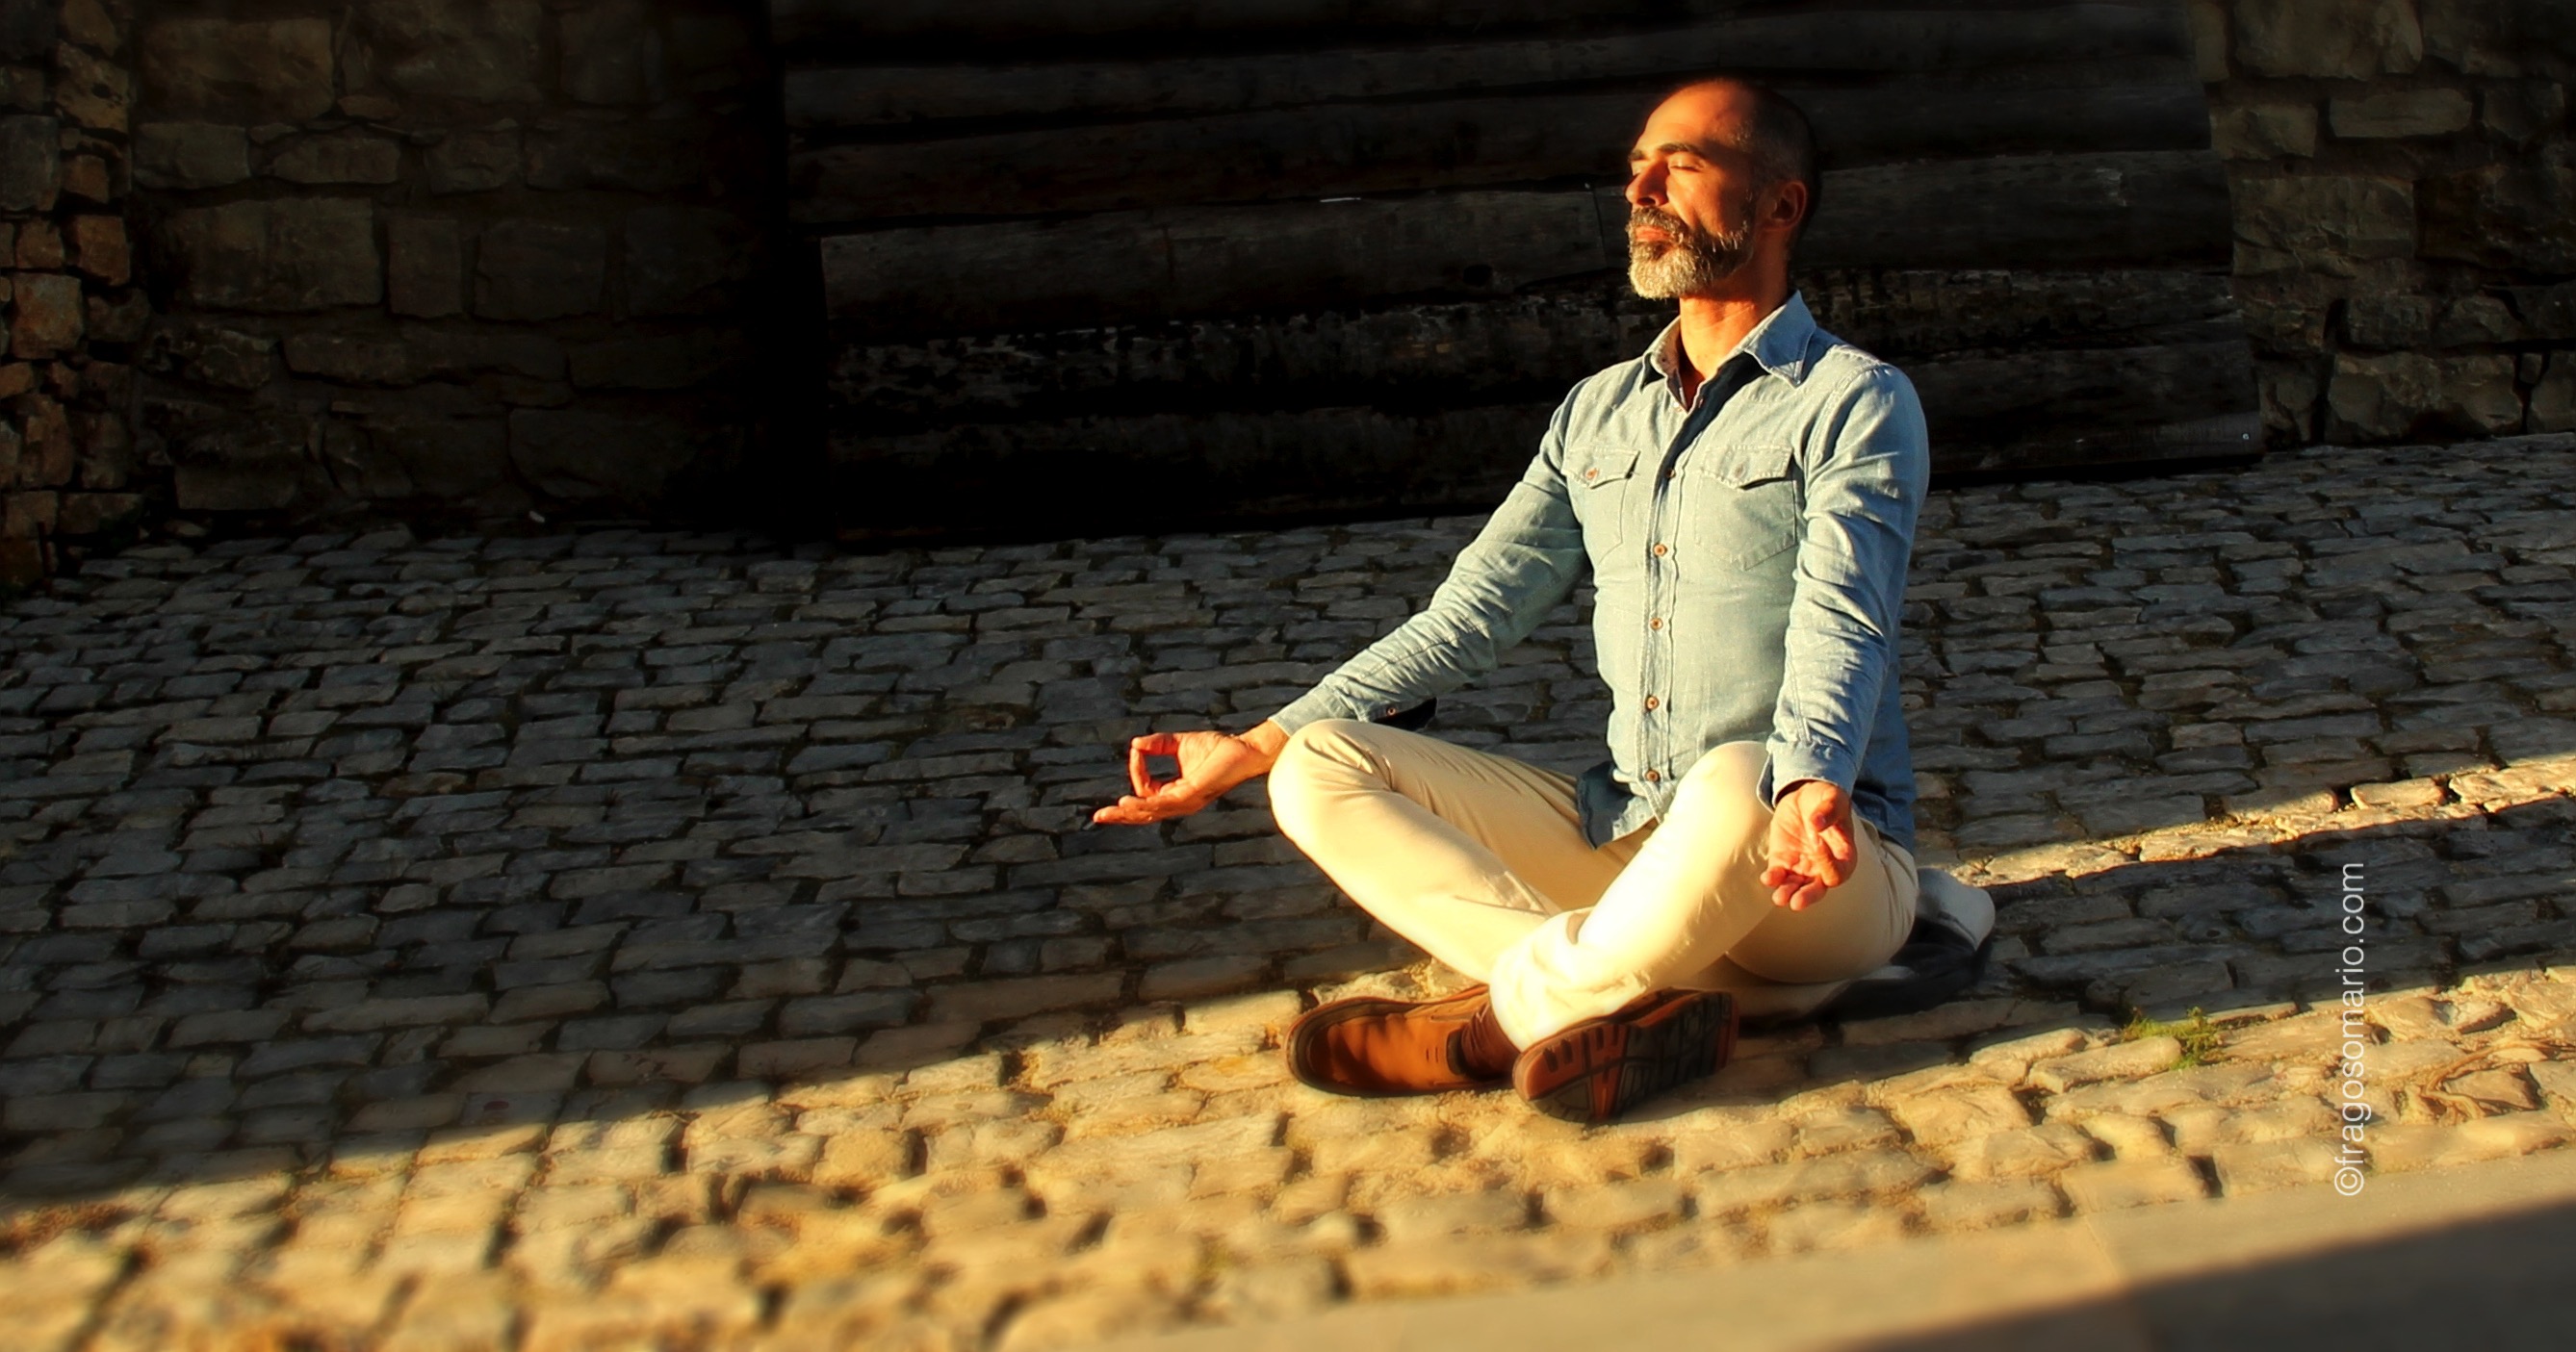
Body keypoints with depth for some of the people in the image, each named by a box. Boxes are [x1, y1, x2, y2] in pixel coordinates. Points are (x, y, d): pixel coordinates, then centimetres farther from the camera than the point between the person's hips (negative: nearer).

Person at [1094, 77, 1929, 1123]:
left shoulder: (1855, 401, -5)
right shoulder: (1597, 413, 16)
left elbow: (1842, 629, -20)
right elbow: (1471, 612, 14)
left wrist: (1813, 789, -42)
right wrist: (1257, 746, 6)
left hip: (1834, 878, -6)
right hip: (1627, 838, 6)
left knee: (1737, 784, -41)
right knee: (1320, 773, -9)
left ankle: (1507, 1015, -17)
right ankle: (1636, 998, -28)